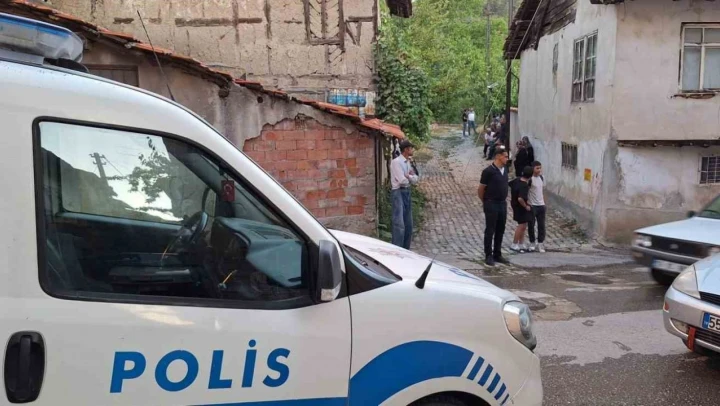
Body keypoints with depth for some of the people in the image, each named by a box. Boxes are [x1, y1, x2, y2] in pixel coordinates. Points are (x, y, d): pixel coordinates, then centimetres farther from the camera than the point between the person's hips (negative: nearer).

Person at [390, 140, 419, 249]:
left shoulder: (407, 162, 13)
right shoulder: (396, 162, -13)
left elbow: (415, 180, 10)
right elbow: (402, 180, -20)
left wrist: (408, 176, -11)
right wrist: (410, 177, 0)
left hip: (407, 192, 9)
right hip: (398, 193, -9)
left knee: (408, 224, 12)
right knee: (399, 224, -12)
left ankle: (405, 250, 20)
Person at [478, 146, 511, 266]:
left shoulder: (505, 170, 7)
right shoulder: (489, 171, -14)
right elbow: (480, 189, -8)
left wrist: (505, 199, 13)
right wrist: (485, 202, 3)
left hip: (502, 204, 7)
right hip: (491, 205, -7)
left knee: (500, 231, 12)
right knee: (490, 231, 1)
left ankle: (497, 255, 22)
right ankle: (488, 256, 9)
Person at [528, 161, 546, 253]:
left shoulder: (542, 178, 8)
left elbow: (543, 191, 16)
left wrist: (544, 204, 14)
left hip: (541, 205, 5)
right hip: (532, 205, -5)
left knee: (541, 225, 6)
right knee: (531, 225, 4)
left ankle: (540, 244, 14)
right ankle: (532, 244, 16)